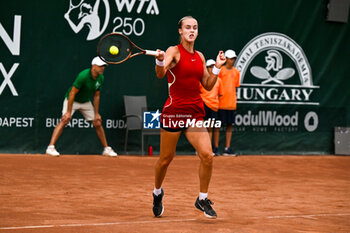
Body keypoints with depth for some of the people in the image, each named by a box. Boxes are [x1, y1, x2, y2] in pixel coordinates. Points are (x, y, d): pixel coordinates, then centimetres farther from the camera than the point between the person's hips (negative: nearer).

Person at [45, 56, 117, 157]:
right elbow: (72, 93, -28)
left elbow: (96, 96, 2)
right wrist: (69, 112, -29)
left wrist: (96, 114, 1)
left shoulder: (100, 78, -9)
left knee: (98, 123, 4)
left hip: (86, 102, 7)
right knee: (64, 120, -24)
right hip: (72, 100, -6)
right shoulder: (83, 76, -31)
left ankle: (106, 149, 18)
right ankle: (51, 147, -26)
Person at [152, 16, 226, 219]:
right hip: (174, 109, -4)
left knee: (207, 155, -11)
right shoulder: (174, 51, -5)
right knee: (166, 159, 6)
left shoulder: (200, 56, 12)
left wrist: (217, 67, 6)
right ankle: (157, 193, 33)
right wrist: (160, 61, -44)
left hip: (196, 112, 4)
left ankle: (202, 199, 5)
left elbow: (208, 85, 18)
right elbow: (160, 74, -24)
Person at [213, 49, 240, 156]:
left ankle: (227, 148, 8)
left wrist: (234, 100, 12)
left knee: (229, 125, 4)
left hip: (232, 103, 4)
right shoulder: (220, 71, -2)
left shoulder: (236, 72, 11)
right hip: (221, 103, -4)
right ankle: (216, 148, 4)